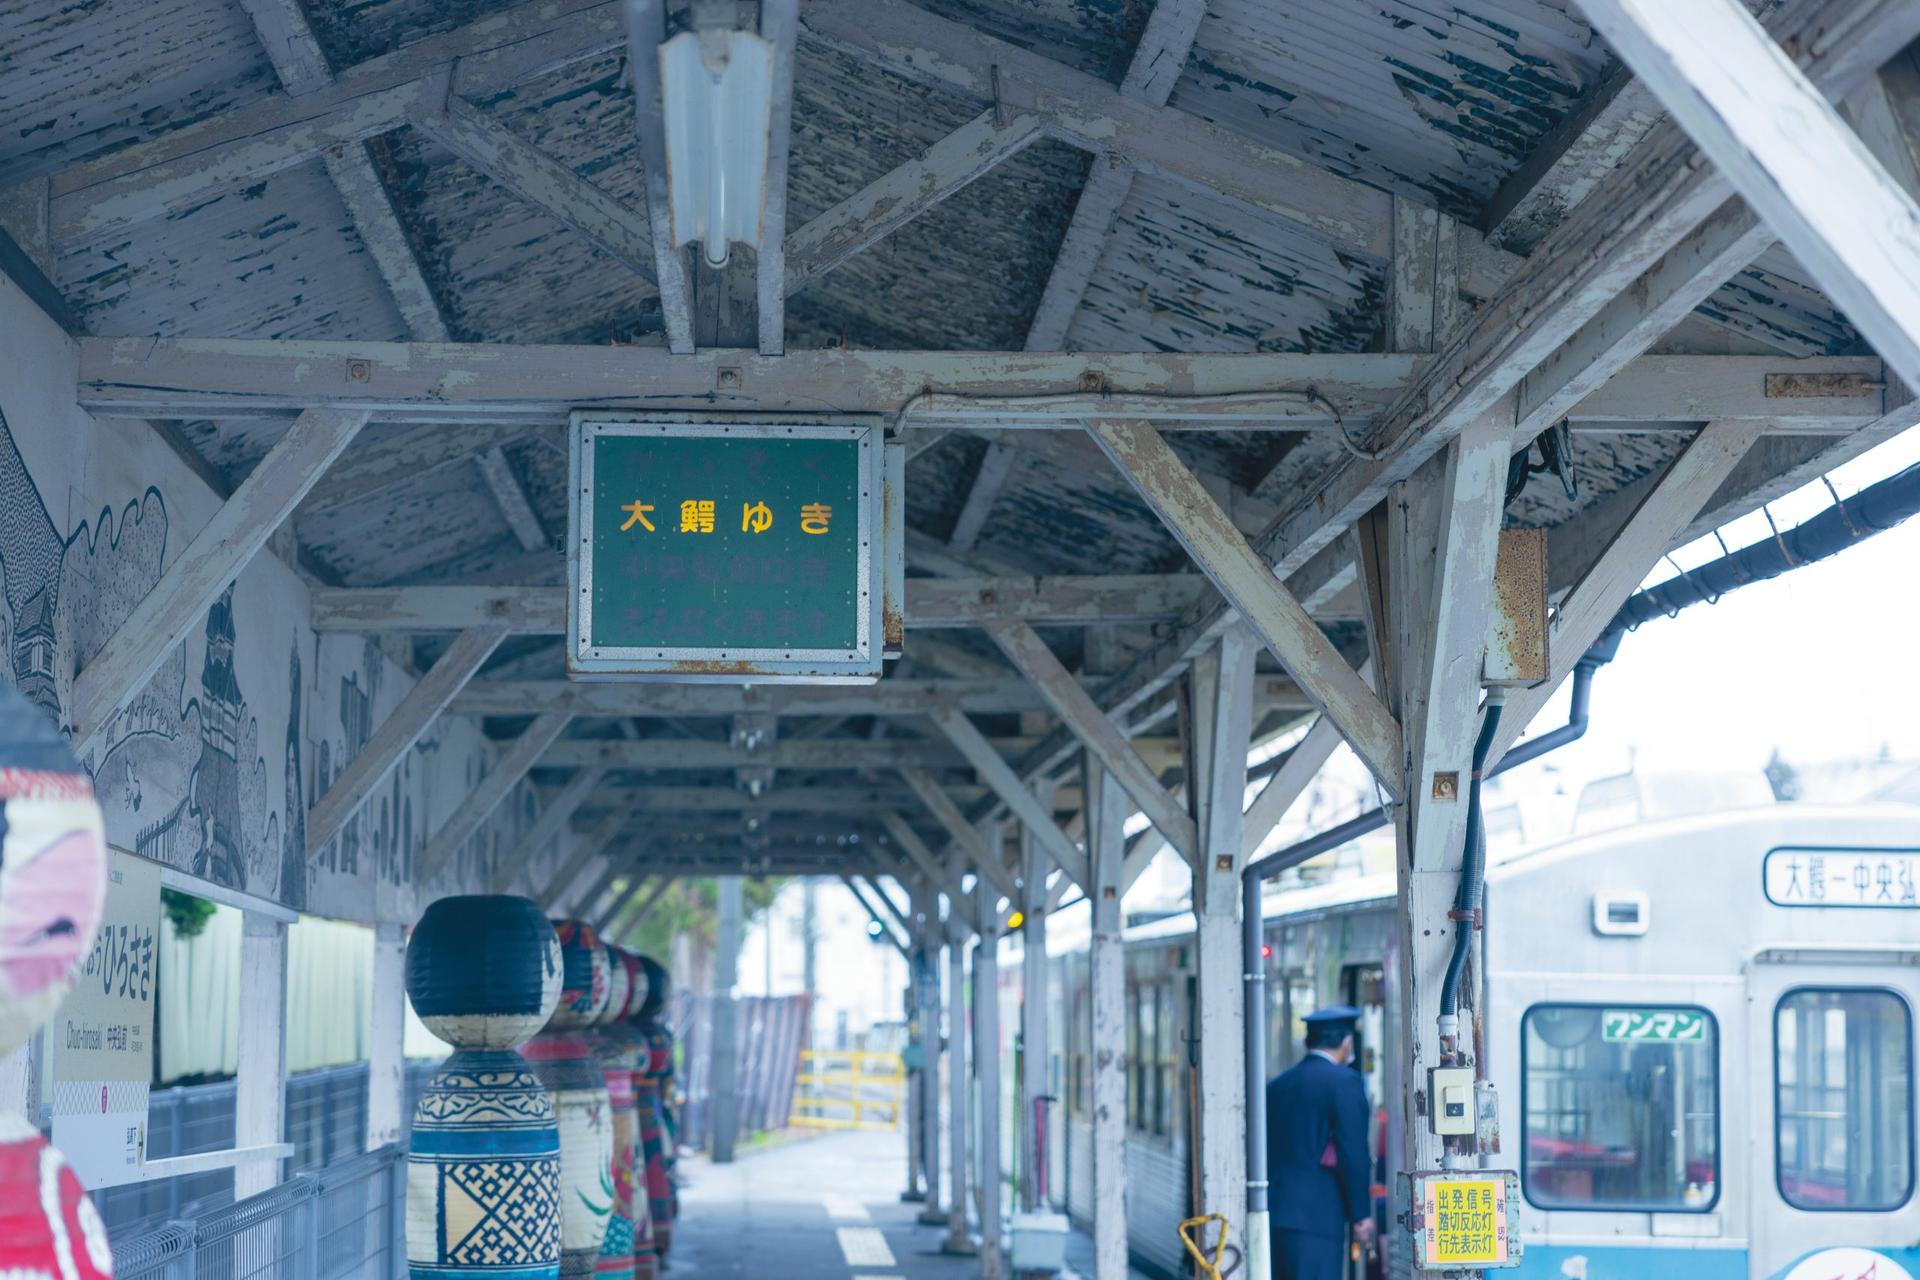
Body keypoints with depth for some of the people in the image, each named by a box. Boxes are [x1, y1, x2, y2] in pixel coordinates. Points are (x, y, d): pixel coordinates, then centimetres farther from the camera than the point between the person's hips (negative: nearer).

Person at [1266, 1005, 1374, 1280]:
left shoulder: (1276, 1085, 15)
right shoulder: (1344, 1082, -6)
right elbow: (1354, 1153, -10)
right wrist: (1361, 1214, -4)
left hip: (1274, 1213, 7)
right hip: (1316, 1216, -7)